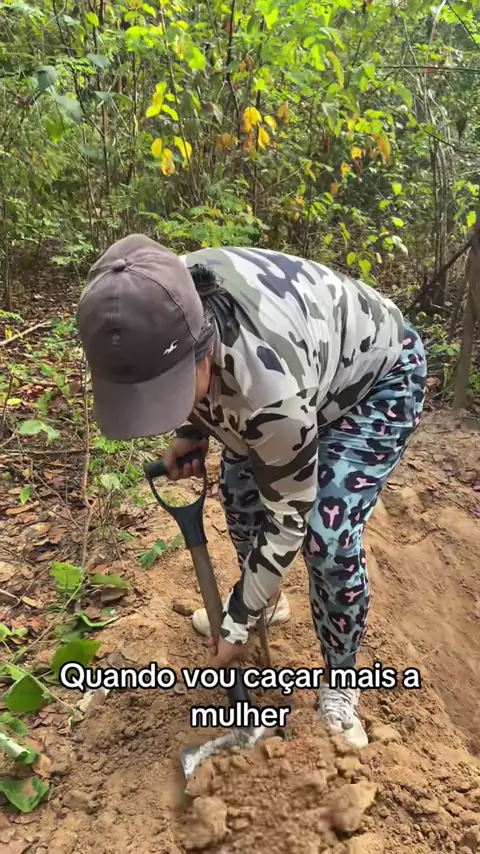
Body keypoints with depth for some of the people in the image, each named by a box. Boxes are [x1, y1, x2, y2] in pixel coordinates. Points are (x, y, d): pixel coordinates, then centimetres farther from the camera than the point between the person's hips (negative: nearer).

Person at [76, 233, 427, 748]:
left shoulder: (272, 388, -45)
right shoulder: (162, 308, -26)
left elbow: (287, 519, -28)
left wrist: (238, 626, -16)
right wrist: (192, 430, -11)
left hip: (378, 377, -7)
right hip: (307, 351, 7)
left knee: (327, 537, -17)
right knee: (238, 489, 6)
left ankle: (338, 683, 9)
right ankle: (268, 599, 34)